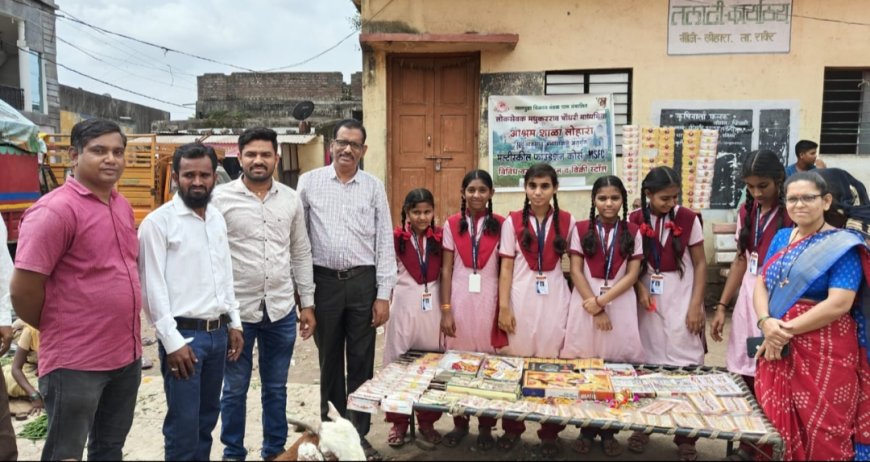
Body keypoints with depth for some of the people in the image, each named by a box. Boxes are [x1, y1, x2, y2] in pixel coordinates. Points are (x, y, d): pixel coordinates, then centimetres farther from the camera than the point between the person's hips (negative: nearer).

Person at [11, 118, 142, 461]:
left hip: (127, 355, 7)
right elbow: (22, 291, -17)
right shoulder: (55, 210, -16)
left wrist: (125, 334, 12)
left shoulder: (122, 206, 8)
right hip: (75, 363, -7)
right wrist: (56, 329, -1)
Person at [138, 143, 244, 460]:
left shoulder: (217, 219, 11)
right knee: (184, 423, 0)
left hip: (218, 332, 6)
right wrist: (172, 341, -16)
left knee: (208, 417, 16)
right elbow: (153, 287, -13)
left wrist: (234, 323, 12)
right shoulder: (158, 221, -10)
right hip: (184, 334, -6)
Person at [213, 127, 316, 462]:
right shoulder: (220, 198, -5)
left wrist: (308, 303, 8)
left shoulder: (291, 199, 5)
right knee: (235, 389, 12)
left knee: (276, 388, 16)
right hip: (236, 310, -3)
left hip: (281, 310, 3)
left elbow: (301, 254, 10)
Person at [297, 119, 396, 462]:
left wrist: (384, 295, -1)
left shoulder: (374, 187, 4)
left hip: (363, 282, 1)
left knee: (361, 361, 8)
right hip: (324, 280, 0)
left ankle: (359, 433, 21)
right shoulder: (309, 182, 2)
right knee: (329, 359, 11)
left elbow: (385, 242, 4)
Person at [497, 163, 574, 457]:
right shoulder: (513, 221, 2)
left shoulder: (567, 221, 3)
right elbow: (506, 268, 0)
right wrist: (503, 307, -6)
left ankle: (549, 432, 15)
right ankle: (512, 428, 18)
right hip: (521, 299, 0)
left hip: (555, 300, 0)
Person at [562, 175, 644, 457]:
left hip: (620, 304, 1)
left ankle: (609, 431, 17)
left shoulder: (632, 232, 4)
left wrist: (602, 300, -13)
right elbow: (576, 271, -2)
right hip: (586, 302, 0)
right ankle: (587, 430, 16)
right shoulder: (581, 229, 3)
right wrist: (595, 309, -10)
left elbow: (632, 275, -2)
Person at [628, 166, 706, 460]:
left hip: (681, 300, -1)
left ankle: (686, 436, 12)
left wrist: (696, 305, -8)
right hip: (647, 299, 1)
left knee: (685, 363, -1)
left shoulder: (689, 219, -6)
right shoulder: (634, 221, -2)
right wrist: (640, 289, -13)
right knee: (645, 363, 9)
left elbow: (700, 264, -2)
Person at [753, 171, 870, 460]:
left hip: (824, 353, -5)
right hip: (778, 347, 5)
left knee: (820, 430, 4)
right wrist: (765, 322, -14)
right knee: (776, 424, 12)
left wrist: (786, 330, -16)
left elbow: (839, 304, -18)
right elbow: (761, 284, 5)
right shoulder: (781, 238, 10)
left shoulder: (842, 246, -8)